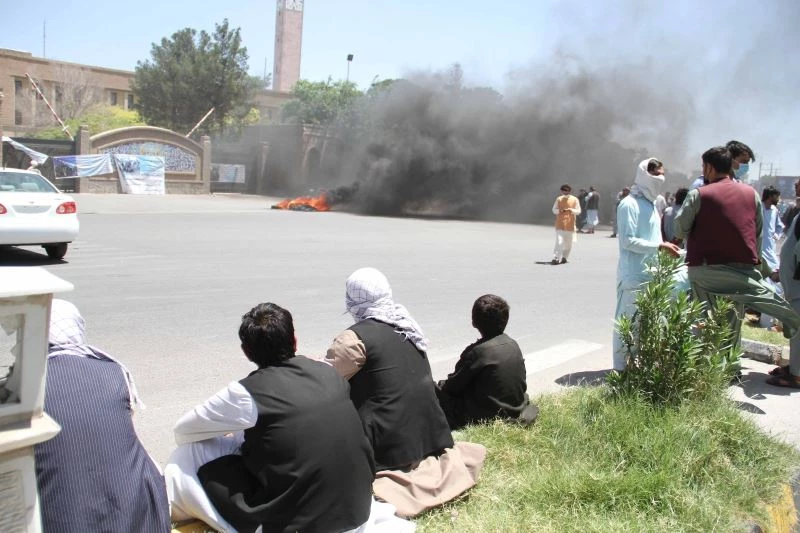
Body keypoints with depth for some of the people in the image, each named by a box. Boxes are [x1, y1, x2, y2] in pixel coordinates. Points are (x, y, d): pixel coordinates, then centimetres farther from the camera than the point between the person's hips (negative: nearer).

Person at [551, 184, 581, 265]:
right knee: (559, 242, -12)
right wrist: (560, 211, -15)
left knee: (568, 243, 9)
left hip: (570, 225, 2)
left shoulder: (575, 200, 1)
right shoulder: (559, 199, 2)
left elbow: (578, 211, 2)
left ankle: (564, 257, 25)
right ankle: (556, 258, -13)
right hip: (560, 225, -1)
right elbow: (554, 210, 5)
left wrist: (571, 210, -17)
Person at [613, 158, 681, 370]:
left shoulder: (651, 203, 15)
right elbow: (628, 241, -17)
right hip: (633, 275, -9)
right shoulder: (630, 204, -12)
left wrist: (665, 248, 7)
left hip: (651, 273, 9)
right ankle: (622, 366, 5)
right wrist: (660, 245, -18)